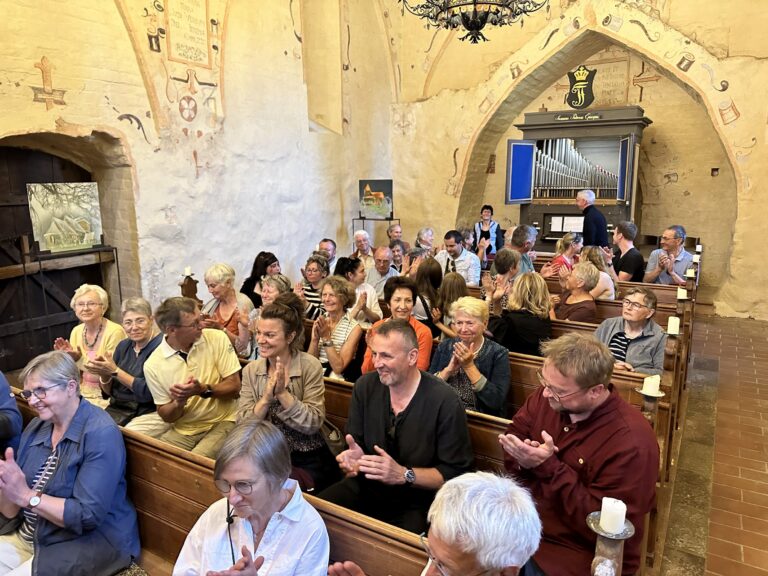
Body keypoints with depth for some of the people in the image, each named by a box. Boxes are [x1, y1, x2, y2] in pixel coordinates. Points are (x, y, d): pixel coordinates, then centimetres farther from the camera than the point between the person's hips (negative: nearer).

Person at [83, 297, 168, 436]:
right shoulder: (123, 346, 11)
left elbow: (148, 393, -19)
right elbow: (109, 392, 14)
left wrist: (115, 371, -16)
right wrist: (104, 375, -7)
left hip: (151, 412, -7)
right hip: (118, 409, 7)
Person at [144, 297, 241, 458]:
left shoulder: (217, 339, -9)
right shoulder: (153, 365, -6)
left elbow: (234, 386, -6)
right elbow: (166, 415, 2)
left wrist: (204, 390, -23)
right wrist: (179, 402, -20)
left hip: (222, 423, -2)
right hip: (182, 431, 2)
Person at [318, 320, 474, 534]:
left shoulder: (445, 402, -17)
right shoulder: (365, 386, 0)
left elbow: (457, 472, -13)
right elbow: (355, 443, 9)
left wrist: (404, 474, -23)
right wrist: (354, 458, -15)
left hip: (417, 502, -4)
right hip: (365, 489, 5)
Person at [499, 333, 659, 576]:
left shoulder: (631, 443, -25)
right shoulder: (546, 397, -6)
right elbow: (515, 435, 7)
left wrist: (548, 467, -28)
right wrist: (524, 460, -16)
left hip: (581, 555, -6)